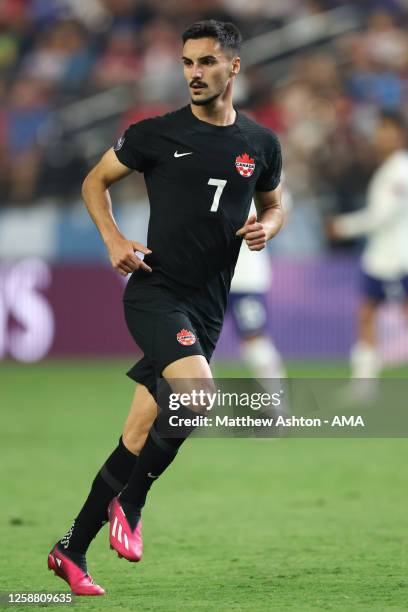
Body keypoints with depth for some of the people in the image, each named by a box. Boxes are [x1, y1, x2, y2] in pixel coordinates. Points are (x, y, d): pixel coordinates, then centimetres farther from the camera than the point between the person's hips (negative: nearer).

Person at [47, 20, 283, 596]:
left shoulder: (261, 144, 9)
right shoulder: (156, 134, -1)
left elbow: (273, 204, 25)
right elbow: (96, 180, 11)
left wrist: (266, 227, 2)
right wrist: (114, 239, -4)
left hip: (207, 308, 4)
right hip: (155, 290, -4)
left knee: (138, 440, 5)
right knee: (198, 395, -28)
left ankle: (71, 550, 16)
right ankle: (128, 505, -7)